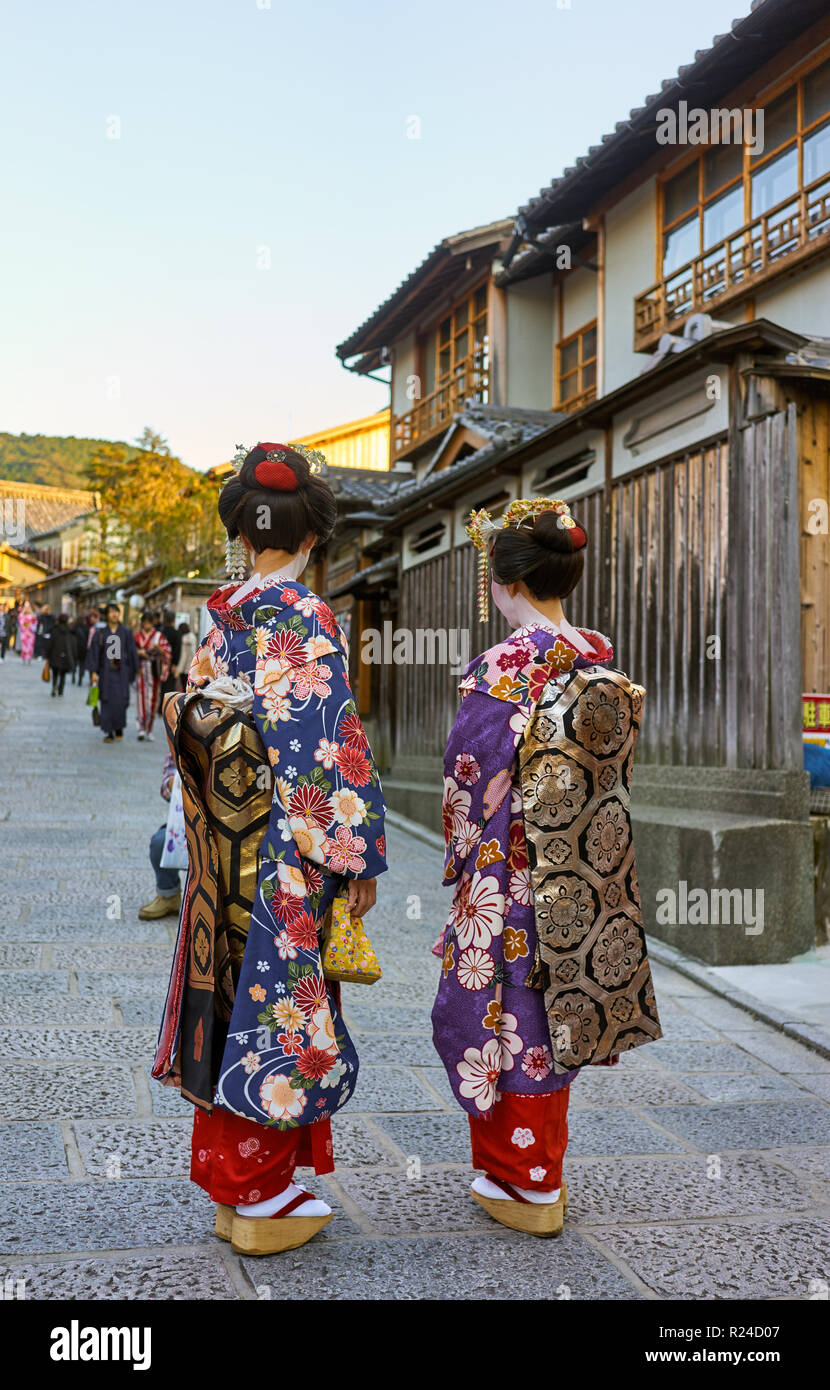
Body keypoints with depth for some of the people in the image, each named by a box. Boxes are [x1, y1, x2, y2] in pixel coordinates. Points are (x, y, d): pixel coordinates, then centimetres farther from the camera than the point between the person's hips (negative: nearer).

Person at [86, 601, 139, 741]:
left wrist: (135, 671, 5)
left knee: (120, 701, -5)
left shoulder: (126, 632, 6)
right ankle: (109, 733, 2)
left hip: (122, 672, 1)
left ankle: (119, 727, 17)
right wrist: (93, 672, -7)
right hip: (106, 671, 0)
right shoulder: (100, 633, 3)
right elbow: (94, 652, 1)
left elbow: (132, 652, 8)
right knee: (107, 702, -3)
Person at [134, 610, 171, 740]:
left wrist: (158, 648, -16)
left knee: (153, 698, 2)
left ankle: (149, 730, 11)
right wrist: (138, 652, -9)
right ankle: (141, 728, -17)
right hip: (141, 670, -1)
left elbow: (166, 653, 2)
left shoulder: (159, 636, 8)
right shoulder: (137, 636, 9)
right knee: (142, 696, -12)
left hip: (154, 670, 1)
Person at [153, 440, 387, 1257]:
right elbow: (328, 744, -18)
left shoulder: (221, 616, 7)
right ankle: (263, 1196, 14)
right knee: (279, 1000, 3)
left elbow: (191, 725, 12)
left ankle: (226, 1176, 27)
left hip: (222, 843, 7)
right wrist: (358, 854, -12)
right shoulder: (306, 619, -14)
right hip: (288, 846, -7)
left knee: (230, 992, 15)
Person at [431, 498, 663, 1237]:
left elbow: (473, 773, -15)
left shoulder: (507, 667, -18)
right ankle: (545, 1167, 32)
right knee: (554, 1008, 18)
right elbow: (612, 768, 10)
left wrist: (463, 855, 0)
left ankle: (524, 1184, 18)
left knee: (508, 1012, 6)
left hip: (514, 869, -7)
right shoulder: (603, 662, 4)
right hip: (584, 872, 7)